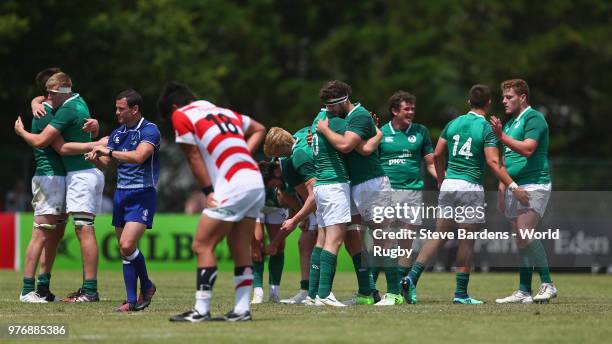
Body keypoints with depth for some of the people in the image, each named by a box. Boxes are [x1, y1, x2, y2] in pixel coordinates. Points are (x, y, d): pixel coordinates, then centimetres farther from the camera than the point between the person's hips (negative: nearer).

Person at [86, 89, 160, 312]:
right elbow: (105, 163, 14)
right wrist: (96, 158, -9)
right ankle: (132, 301, 12)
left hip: (142, 195, -7)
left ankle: (146, 286, 4)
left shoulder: (149, 130, -10)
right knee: (124, 250, 6)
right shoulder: (118, 133, 13)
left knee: (127, 245, -19)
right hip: (121, 194, 7)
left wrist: (109, 151, -22)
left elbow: (138, 156, -27)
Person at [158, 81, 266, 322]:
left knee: (202, 245, -2)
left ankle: (201, 309, -5)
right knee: (240, 249, 12)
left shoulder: (181, 116, 4)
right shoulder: (224, 112, 24)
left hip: (233, 185, -8)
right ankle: (242, 309, 9)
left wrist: (208, 192, 3)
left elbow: (194, 157, 0)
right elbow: (259, 129, 33)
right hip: (256, 182, 8)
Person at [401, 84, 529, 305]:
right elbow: (493, 162, -16)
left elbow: (437, 155, 13)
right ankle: (461, 293, 4)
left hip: (448, 185, 5)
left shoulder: (453, 124, 9)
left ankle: (412, 277, -4)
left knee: (439, 236, 9)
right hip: (470, 188, -5)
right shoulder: (486, 128, -7)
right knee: (467, 241, 2)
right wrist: (513, 187, -15)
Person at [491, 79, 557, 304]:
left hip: (533, 185, -9)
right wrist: (502, 189, 20)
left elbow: (528, 149, -21)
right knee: (521, 242, 6)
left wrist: (502, 136, -25)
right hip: (514, 188, 9)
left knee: (525, 236, -20)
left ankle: (548, 284, -15)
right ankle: (524, 292, 6)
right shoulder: (510, 123, 21)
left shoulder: (533, 118, -7)